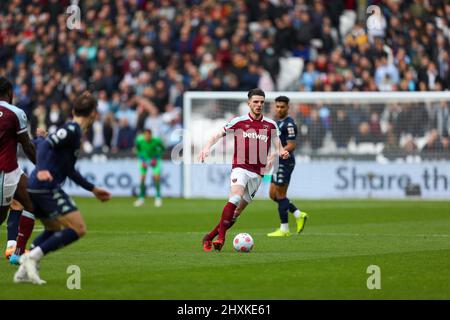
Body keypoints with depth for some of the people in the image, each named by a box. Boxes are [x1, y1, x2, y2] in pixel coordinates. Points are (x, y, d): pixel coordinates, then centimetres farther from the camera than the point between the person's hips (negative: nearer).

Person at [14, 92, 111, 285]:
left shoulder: (71, 130, 23)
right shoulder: (73, 130, -6)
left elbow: (69, 170, 31)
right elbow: (46, 144, -21)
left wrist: (93, 189, 37)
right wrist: (42, 169, -36)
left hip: (34, 188, 10)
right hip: (46, 187, -10)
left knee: (53, 230, 24)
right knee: (78, 228, -10)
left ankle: (24, 272, 14)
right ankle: (33, 256, -16)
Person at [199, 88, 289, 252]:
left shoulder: (271, 125, 11)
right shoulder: (238, 122, 4)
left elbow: (278, 148, 16)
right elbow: (217, 135, 10)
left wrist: (281, 153, -8)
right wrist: (207, 147, -8)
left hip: (257, 174, 3)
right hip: (240, 168, -3)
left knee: (238, 211, 1)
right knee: (236, 197, -29)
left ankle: (209, 237, 11)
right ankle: (220, 237, -30)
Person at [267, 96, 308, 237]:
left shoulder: (289, 124, -14)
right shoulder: (277, 122, 16)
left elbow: (291, 146, -20)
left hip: (285, 163, -10)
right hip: (278, 163, 10)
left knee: (280, 195, -5)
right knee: (273, 195, 11)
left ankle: (284, 229, 1)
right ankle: (298, 215, 17)